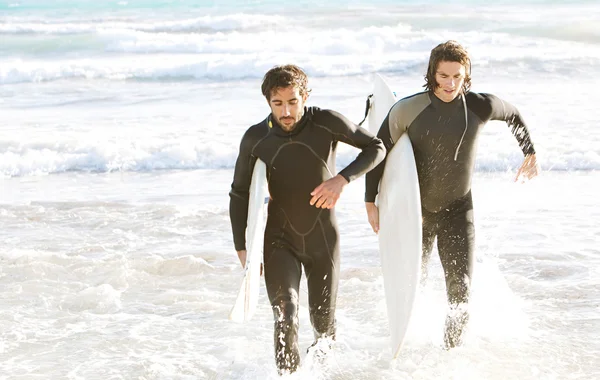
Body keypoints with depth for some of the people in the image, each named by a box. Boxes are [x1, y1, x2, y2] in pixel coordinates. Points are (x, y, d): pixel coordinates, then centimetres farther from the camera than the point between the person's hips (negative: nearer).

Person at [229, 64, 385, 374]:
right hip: (279, 241, -1)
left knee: (323, 320, 14)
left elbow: (376, 147, -6)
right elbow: (239, 194, 0)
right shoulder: (255, 139, -12)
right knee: (286, 316, -20)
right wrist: (242, 248, -4)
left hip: (323, 239, 1)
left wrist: (342, 179, -22)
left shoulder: (326, 123, -15)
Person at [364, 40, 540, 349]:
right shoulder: (408, 109, -15)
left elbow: (514, 115, 12)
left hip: (458, 210, 0)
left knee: (461, 289, -9)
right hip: (415, 210, 0)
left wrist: (530, 154, 22)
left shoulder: (480, 107, -11)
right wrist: (370, 202, -5)